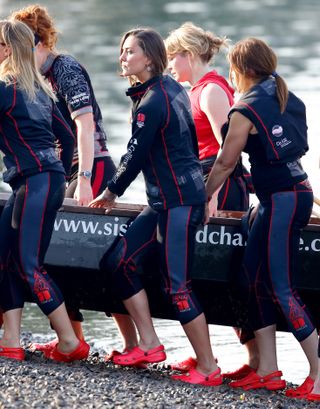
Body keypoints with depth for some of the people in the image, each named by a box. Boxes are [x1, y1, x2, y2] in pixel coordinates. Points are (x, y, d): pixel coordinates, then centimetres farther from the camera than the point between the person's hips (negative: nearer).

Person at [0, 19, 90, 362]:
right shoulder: (39, 89, 18)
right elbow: (66, 136, 23)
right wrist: (60, 177, 29)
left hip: (36, 181, -9)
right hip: (48, 179, 9)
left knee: (29, 265, -9)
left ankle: (70, 343, -9)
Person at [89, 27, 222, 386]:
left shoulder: (151, 104, -16)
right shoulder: (172, 88, 12)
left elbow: (135, 156, -12)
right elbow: (191, 144, 19)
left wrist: (111, 192, 5)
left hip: (178, 202, -10)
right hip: (167, 200, 10)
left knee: (177, 286, -10)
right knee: (120, 260, 8)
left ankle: (208, 369, -7)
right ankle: (149, 345, 9)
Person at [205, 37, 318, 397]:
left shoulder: (245, 110, -9)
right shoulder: (290, 101, 13)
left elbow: (225, 163, -3)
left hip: (281, 201, -8)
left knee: (281, 289, -7)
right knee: (254, 281, 12)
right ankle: (267, 371, 11)